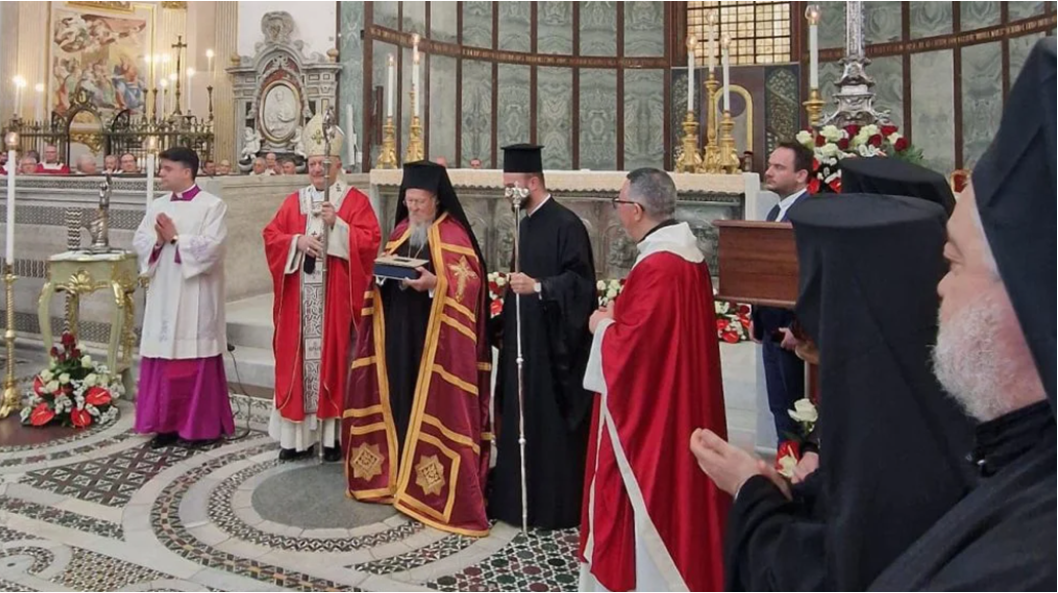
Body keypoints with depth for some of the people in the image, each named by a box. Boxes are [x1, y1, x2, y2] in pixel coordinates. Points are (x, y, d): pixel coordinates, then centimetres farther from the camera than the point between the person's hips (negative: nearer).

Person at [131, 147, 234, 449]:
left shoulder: (213, 205, -5)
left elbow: (211, 246, -16)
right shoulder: (157, 206, 14)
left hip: (195, 298, -6)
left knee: (195, 359, -1)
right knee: (164, 359, 7)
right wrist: (158, 241, -11)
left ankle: (203, 425, 9)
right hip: (163, 296, 6)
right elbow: (139, 242, 8)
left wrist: (176, 238, -11)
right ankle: (167, 424, 16)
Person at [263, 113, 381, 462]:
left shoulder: (355, 201, 3)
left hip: (336, 297, -3)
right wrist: (297, 241, -11)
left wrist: (337, 225, -18)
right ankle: (298, 435, 10)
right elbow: (271, 237, 7)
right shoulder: (294, 202, 14)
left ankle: (333, 435, 6)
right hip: (299, 297, 4)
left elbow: (370, 241, -8)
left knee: (333, 357, -1)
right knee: (298, 358, 3)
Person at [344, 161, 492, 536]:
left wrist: (434, 282, -26)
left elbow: (469, 282, -12)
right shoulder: (401, 231, 14)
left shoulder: (454, 234, -7)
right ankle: (397, 473, 20)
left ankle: (427, 482, 3)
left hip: (435, 334, -6)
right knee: (398, 397, 9)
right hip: (398, 330, 6)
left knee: (430, 404, -4)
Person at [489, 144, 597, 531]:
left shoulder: (566, 224, -13)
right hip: (522, 342, 9)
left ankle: (553, 508, 11)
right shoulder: (527, 224, 14)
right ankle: (517, 500, 26)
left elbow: (579, 281, -19)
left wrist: (539, 287, -32)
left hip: (551, 346, -9)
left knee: (549, 425, -1)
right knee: (520, 423, 14)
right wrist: (505, 329, 18)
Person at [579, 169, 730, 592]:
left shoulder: (657, 266, -24)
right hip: (678, 401, 10)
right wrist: (619, 316, 10)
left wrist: (603, 325, -8)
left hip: (650, 409, -10)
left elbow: (632, 345, -26)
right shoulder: (687, 253, 7)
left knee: (649, 490, 3)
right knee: (671, 487, 20)